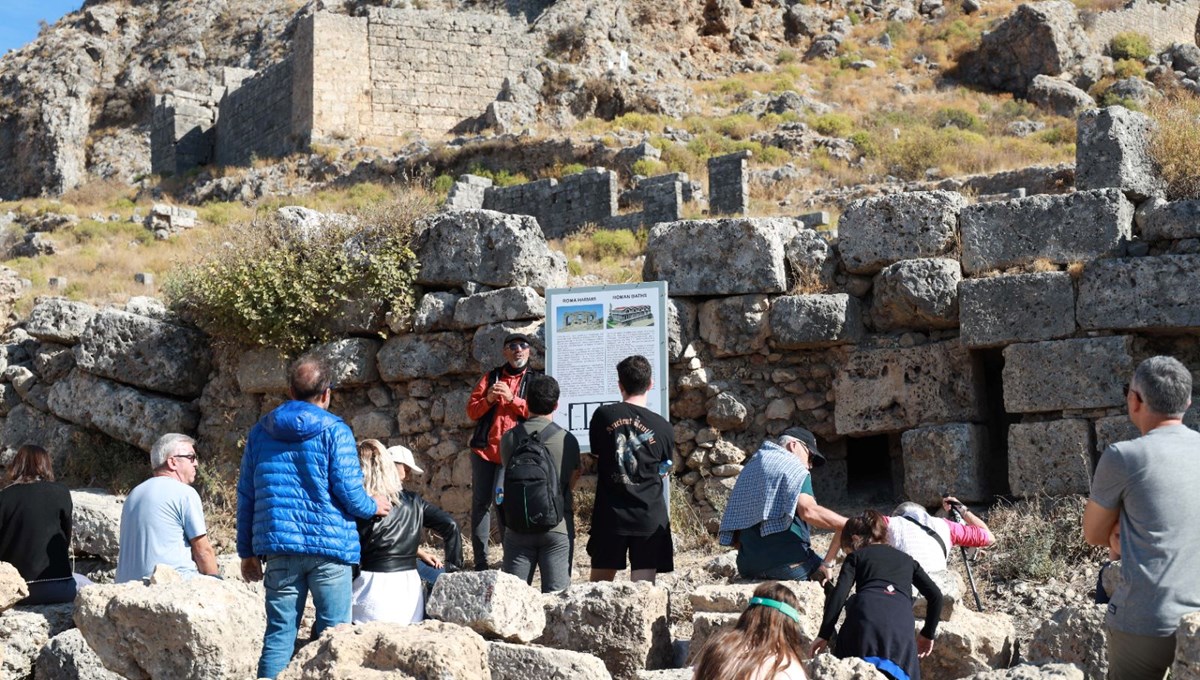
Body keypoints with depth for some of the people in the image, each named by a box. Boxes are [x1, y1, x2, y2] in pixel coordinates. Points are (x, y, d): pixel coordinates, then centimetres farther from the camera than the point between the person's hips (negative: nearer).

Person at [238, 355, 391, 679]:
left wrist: (247, 551, 18)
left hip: (278, 547, 4)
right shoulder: (335, 431, -4)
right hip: (330, 545, -4)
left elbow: (246, 495, 12)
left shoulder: (261, 431, 10)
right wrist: (374, 507, 13)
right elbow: (348, 493, -8)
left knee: (280, 632, 5)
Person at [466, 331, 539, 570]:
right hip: (484, 451, 3)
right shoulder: (491, 377, 14)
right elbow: (471, 411, 9)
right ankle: (480, 563, 3)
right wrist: (488, 399, -11)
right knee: (481, 504, 0)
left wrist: (511, 398, -15)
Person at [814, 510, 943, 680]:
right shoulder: (906, 559, 33)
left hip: (864, 617, -2)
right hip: (901, 625, 2)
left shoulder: (856, 556, 24)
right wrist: (928, 634, 33)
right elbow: (935, 595, 24)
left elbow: (839, 595, 9)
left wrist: (824, 635, 10)